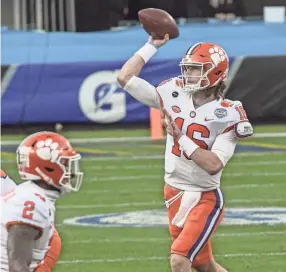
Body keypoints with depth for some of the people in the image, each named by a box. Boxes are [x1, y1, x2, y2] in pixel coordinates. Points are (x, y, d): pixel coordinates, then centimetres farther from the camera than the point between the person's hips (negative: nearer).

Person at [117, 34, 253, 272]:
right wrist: (152, 46, -2)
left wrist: (181, 138, -27)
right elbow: (125, 78, -3)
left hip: (205, 198, -6)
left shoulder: (227, 115, -15)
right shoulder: (174, 96, -2)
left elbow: (214, 165, -24)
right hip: (174, 194, 6)